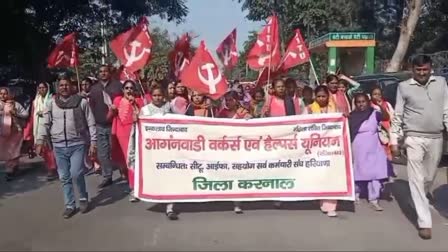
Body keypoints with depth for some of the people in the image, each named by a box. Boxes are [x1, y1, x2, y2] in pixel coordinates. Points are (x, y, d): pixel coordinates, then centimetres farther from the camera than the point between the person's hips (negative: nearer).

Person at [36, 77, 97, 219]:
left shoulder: (82, 102, -3)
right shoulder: (52, 103, 6)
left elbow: (91, 124, -1)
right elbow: (45, 124, 10)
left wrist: (93, 142, -6)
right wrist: (40, 141, 2)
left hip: (77, 144, -3)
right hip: (59, 146, 4)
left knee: (76, 174, -14)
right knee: (64, 177, 7)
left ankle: (83, 197, 13)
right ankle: (70, 205, 20)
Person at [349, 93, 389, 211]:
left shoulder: (374, 113, 0)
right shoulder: (352, 116, 0)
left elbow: (386, 117, -11)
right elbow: (348, 132, 1)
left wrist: (381, 106, -24)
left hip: (373, 149, 0)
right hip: (358, 150, 0)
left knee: (375, 174, -2)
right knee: (358, 173, 12)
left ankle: (374, 200, 4)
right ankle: (355, 195, 32)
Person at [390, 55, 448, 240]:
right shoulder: (404, 87, -1)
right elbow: (397, 116, 1)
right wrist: (394, 140, -2)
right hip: (414, 139, -2)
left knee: (430, 176, 18)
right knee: (417, 179, -4)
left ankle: (425, 193, 52)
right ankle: (425, 223, 1)